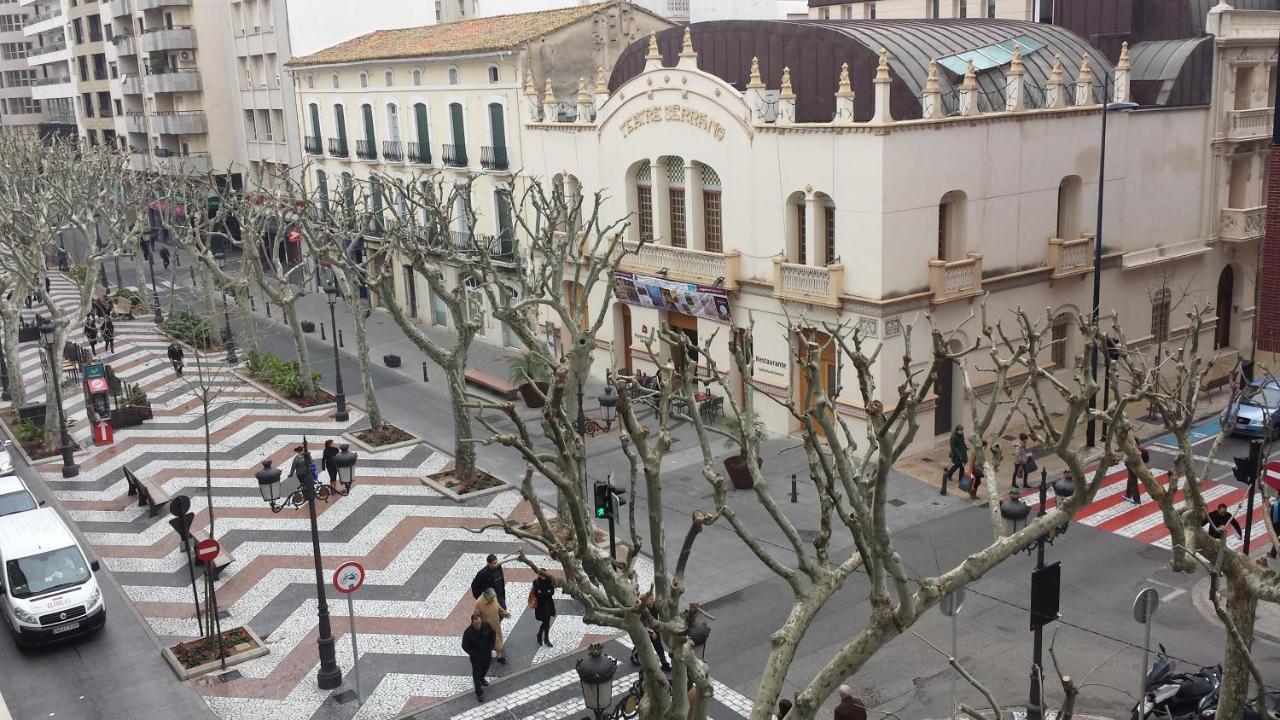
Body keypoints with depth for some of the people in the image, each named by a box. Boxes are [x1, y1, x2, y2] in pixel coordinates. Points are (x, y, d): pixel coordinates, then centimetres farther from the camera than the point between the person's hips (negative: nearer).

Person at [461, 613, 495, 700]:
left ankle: (482, 679, 59)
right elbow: (465, 646, -16)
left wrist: (490, 647, -1)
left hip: (487, 654, 4)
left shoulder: (486, 626, -18)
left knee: (485, 668, 28)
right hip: (476, 657, -4)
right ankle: (479, 692, 20)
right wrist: (474, 655, -17)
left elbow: (493, 635, 2)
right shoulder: (468, 632, -27)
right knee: (476, 674, 4)